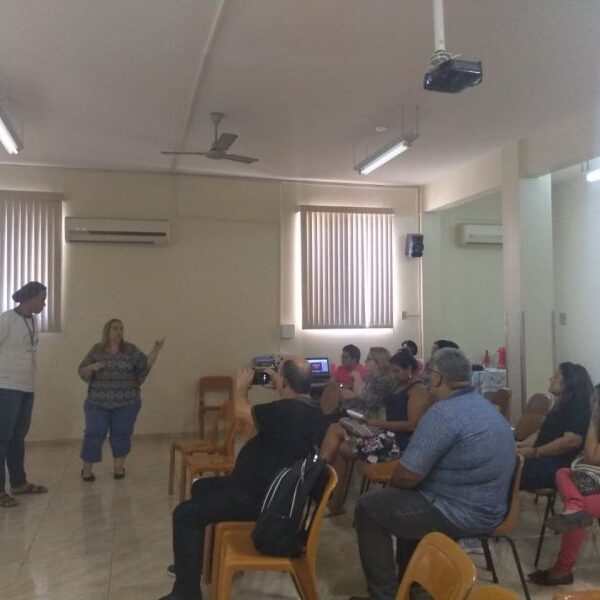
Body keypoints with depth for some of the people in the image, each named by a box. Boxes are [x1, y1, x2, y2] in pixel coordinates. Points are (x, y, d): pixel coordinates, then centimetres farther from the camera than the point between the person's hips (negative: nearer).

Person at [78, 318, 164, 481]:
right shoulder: (96, 350, 4)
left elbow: (145, 365, -4)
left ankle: (118, 467, 19)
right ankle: (87, 470, 14)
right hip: (98, 402, 0)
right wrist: (92, 367, -16)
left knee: (121, 435, 4)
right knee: (93, 435, -1)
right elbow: (82, 372, 4)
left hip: (126, 403, 0)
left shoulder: (130, 349, 3)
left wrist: (155, 351, -17)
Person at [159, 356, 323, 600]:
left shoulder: (286, 410, -29)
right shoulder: (311, 407, -1)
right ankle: (197, 561, 38)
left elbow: (242, 411, -12)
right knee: (201, 487, 25)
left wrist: (241, 387, 6)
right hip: (271, 487, 10)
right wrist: (276, 384, 13)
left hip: (261, 498, -10)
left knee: (184, 514, -8)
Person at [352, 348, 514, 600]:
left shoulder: (443, 412, -22)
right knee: (409, 497, 30)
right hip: (487, 509, 10)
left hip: (461, 514, -10)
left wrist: (391, 483, 0)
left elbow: (408, 475, -23)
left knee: (368, 507, 3)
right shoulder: (486, 407, 11)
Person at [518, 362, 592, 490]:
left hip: (560, 465, -10)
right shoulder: (562, 404, 22)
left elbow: (571, 441, -23)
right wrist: (520, 445, 6)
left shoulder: (579, 405, -11)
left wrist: (535, 452, -18)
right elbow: (544, 433, 22)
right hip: (544, 459, 10)